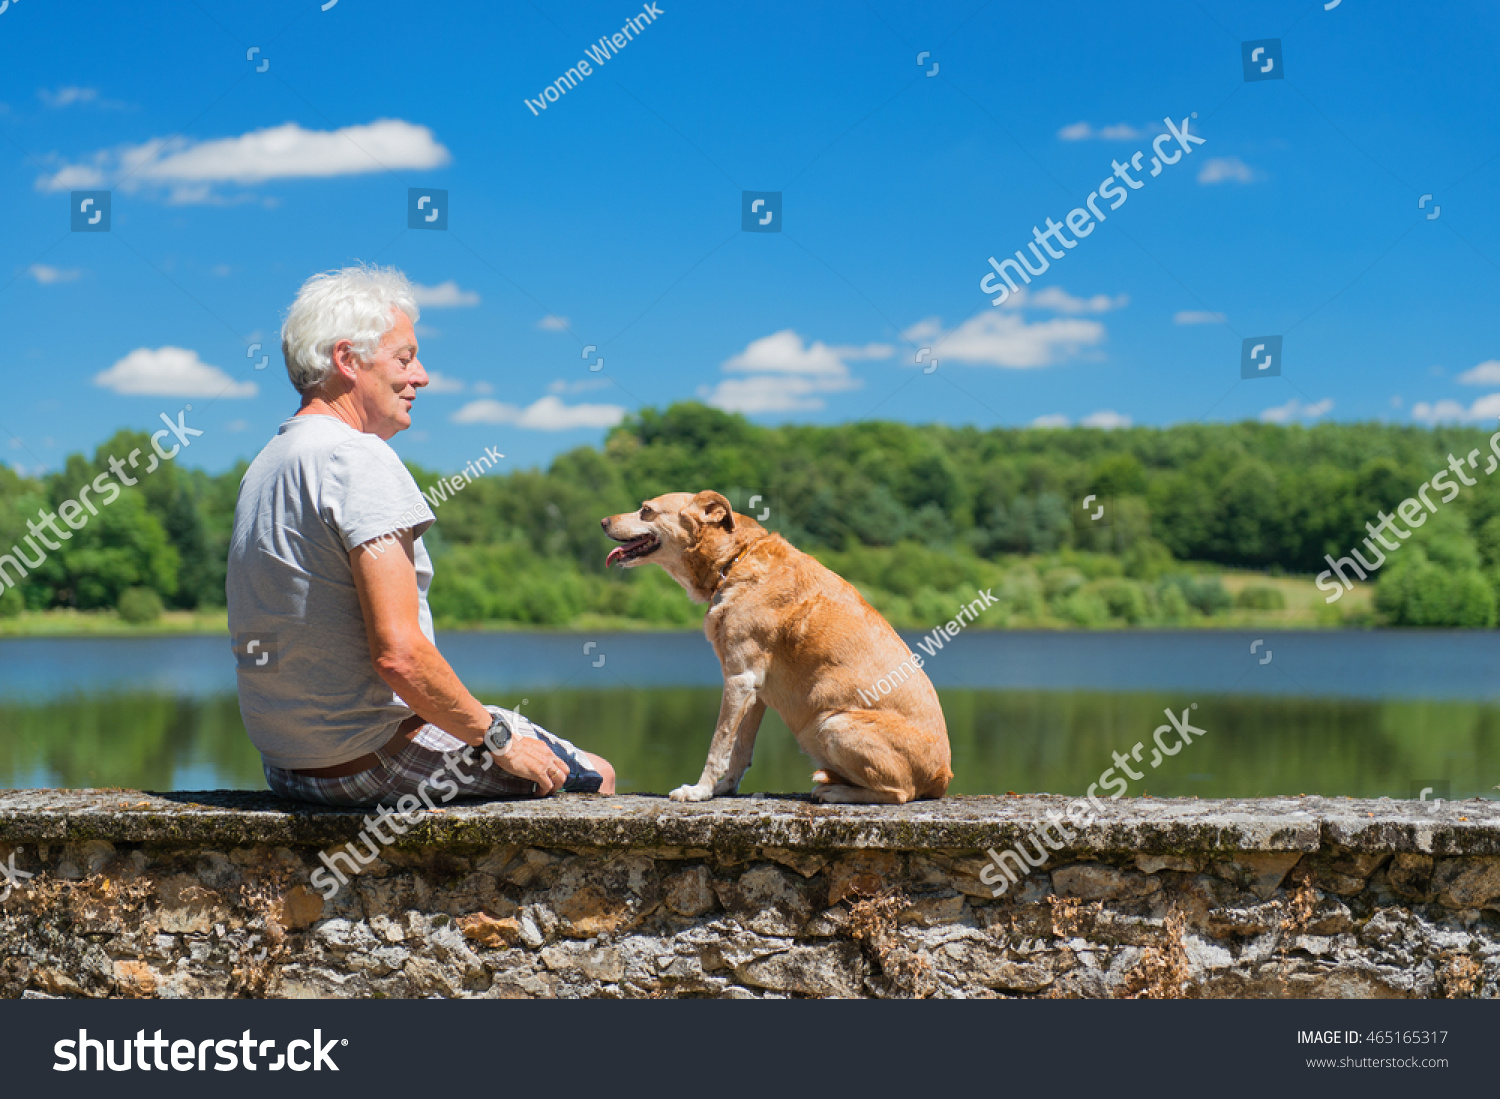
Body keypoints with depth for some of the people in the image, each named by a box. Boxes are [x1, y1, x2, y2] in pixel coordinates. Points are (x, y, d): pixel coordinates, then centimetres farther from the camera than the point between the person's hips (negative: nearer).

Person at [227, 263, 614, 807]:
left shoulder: (264, 467, 11)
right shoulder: (358, 458, -19)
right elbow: (398, 653, -28)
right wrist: (497, 739, -14)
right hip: (376, 764, -9)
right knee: (596, 776, 5)